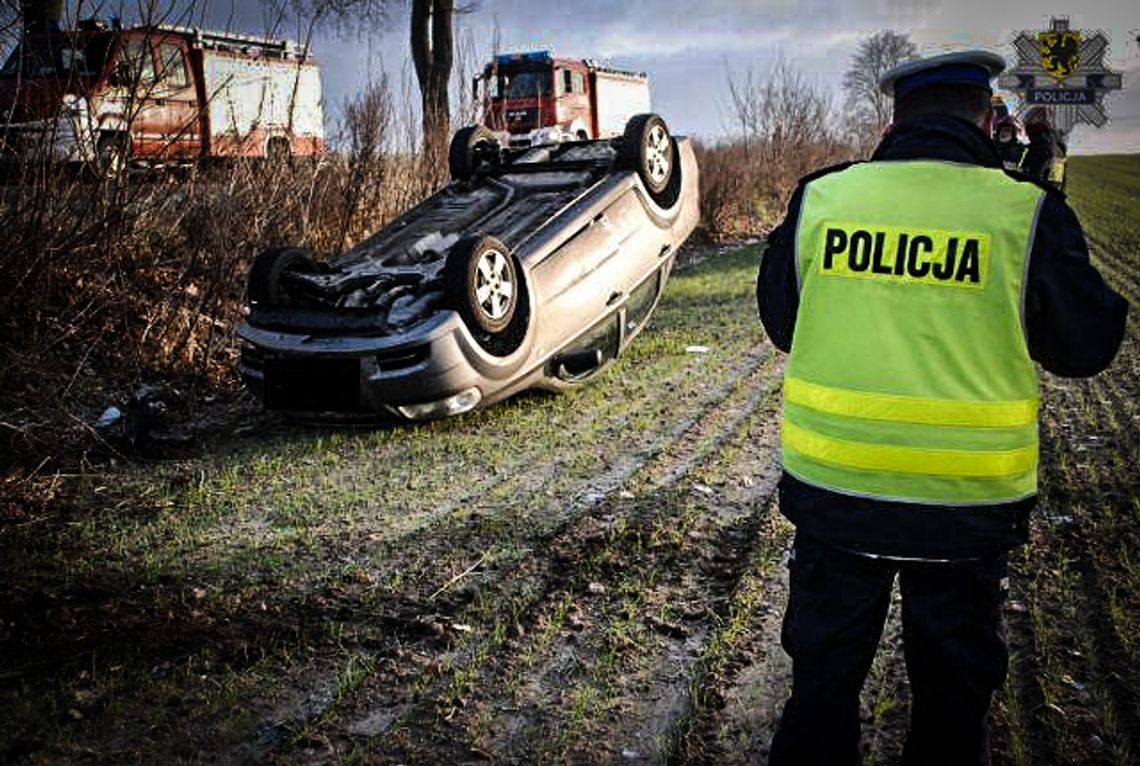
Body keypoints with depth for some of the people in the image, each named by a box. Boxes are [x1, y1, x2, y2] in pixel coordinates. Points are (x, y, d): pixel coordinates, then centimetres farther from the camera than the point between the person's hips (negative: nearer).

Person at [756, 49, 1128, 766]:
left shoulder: (820, 197, -5)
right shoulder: (1027, 213, -11)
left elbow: (780, 321, 7)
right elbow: (1087, 347, -1)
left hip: (832, 488, 1)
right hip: (967, 500, -1)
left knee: (823, 677, 20)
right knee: (953, 690, 21)